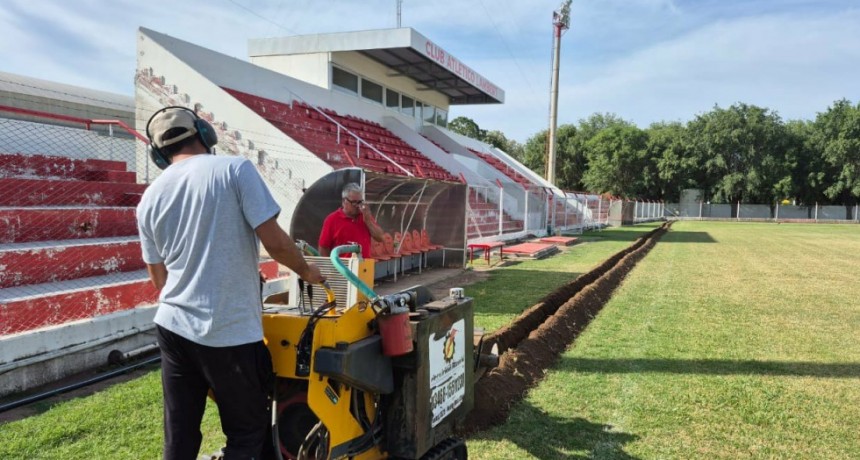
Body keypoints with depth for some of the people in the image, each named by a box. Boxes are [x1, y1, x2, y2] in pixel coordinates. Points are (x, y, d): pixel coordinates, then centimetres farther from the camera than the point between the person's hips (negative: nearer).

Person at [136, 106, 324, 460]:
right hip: (231, 332, -5)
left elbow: (159, 279, 15)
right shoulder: (235, 169, -7)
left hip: (172, 327, 6)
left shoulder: (149, 198, 8)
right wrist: (306, 271, 6)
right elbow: (275, 243, -12)